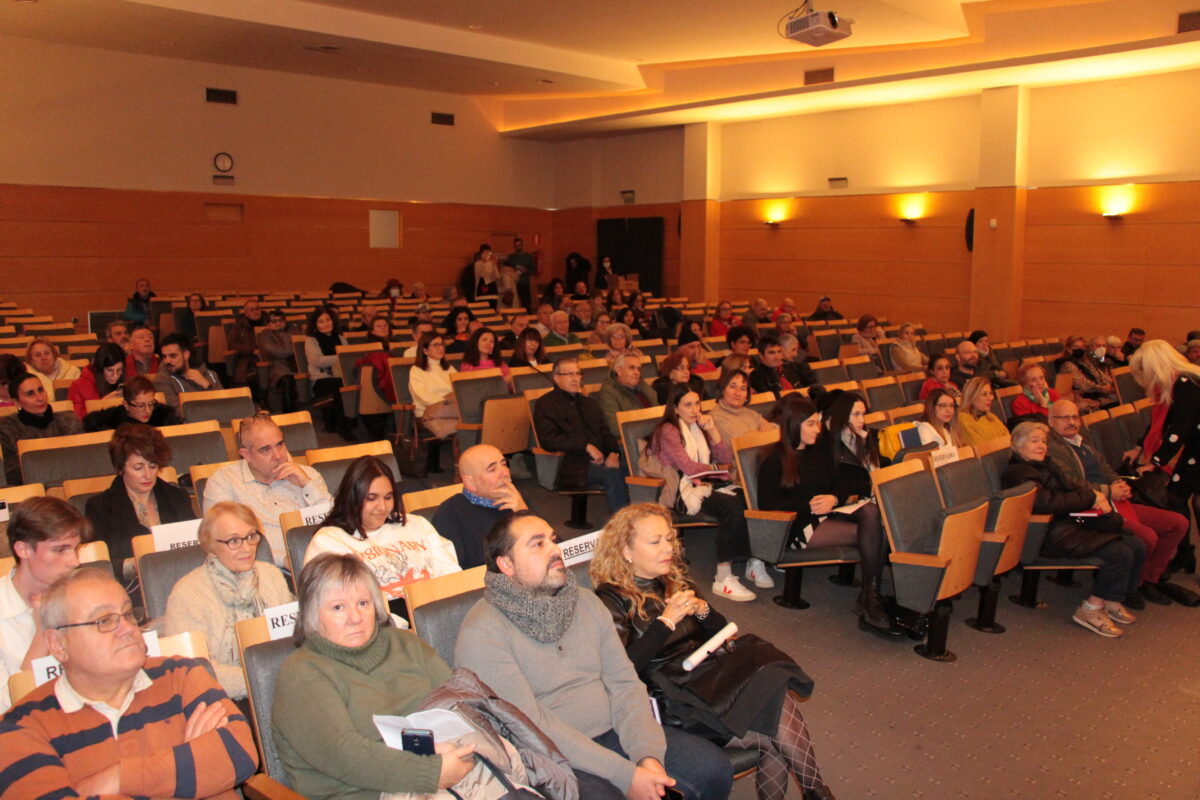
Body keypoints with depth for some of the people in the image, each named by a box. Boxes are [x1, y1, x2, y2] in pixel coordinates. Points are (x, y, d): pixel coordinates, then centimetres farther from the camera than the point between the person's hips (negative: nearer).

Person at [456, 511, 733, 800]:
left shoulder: (587, 602, 8)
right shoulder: (482, 634, -14)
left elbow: (625, 684, 4)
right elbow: (528, 727, -20)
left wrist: (648, 754, -14)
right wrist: (625, 775, -22)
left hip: (612, 733, 6)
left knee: (714, 769, -7)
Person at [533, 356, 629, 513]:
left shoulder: (589, 403, 28)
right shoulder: (545, 404, 7)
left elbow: (605, 433, 21)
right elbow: (549, 440, -7)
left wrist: (613, 452, -3)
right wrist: (586, 446, -14)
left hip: (599, 460, 6)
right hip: (571, 465, -6)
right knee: (614, 475, -31)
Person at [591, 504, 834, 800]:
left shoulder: (676, 581, 16)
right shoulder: (611, 600, -4)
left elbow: (720, 632, 17)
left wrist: (702, 609, -4)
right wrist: (666, 620, -18)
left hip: (709, 672, 6)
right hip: (673, 695, -6)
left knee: (779, 696, -23)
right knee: (777, 733, -22)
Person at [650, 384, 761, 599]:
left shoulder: (699, 426, 22)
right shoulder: (668, 431, 0)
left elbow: (727, 458, 16)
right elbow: (688, 467, -10)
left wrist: (712, 430, 4)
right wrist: (718, 469, 3)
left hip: (707, 483, 6)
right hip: (682, 490, -6)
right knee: (731, 507, -33)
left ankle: (755, 562, -15)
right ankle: (723, 578, -31)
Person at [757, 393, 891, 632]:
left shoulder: (821, 449, 17)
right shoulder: (775, 459, -2)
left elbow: (841, 483, 17)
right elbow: (767, 503, -8)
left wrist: (835, 498, -8)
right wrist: (808, 506, -16)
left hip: (830, 513, 6)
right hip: (801, 525, -6)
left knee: (872, 512, -29)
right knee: (872, 532, -27)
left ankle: (870, 595, -28)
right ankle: (869, 596, -20)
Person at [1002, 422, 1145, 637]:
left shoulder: (1044, 466, 22)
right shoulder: (1018, 473, -11)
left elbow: (1071, 488, 22)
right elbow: (1048, 502, -23)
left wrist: (1096, 498, -1)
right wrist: (1090, 497, -13)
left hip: (1074, 523, 10)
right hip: (1054, 536, -10)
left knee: (1137, 546, 1)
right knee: (1120, 553, -20)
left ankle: (1113, 602, 16)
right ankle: (1090, 610, -5)